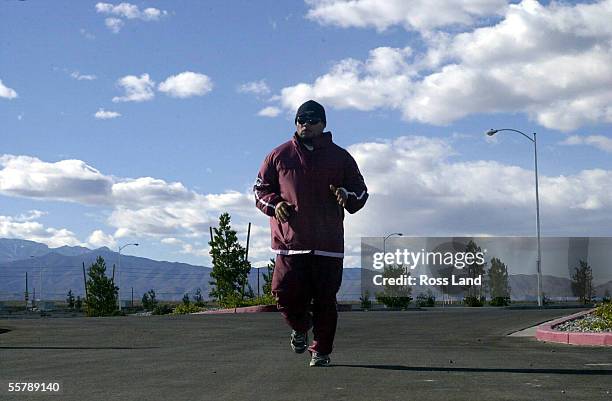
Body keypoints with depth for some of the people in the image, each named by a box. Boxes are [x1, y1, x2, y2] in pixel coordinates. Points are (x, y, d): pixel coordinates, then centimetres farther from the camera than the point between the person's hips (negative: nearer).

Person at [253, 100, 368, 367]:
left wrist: (346, 196, -8)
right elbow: (260, 189, 17)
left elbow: (361, 191, 15)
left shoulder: (340, 157, 11)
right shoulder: (279, 156, 10)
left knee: (325, 299, -1)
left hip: (328, 244, 0)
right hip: (289, 240, 0)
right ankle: (300, 327, 25)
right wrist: (274, 204, -4)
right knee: (285, 293, -6)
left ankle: (321, 350, 14)